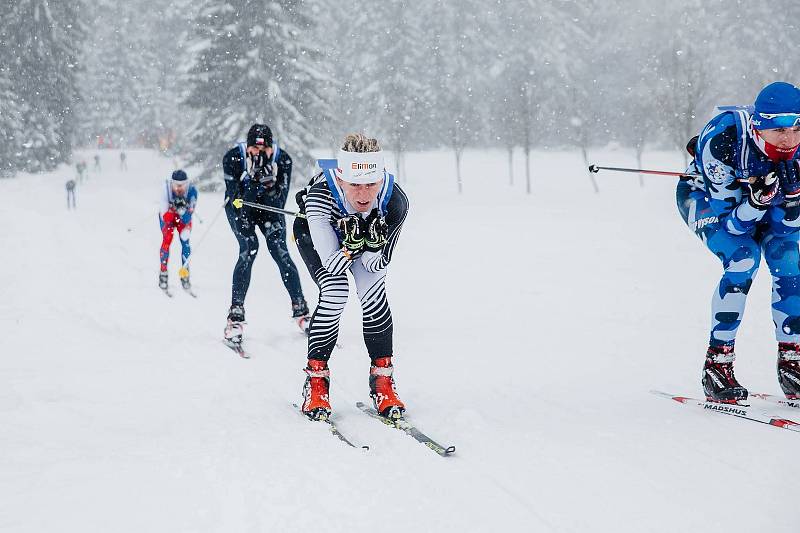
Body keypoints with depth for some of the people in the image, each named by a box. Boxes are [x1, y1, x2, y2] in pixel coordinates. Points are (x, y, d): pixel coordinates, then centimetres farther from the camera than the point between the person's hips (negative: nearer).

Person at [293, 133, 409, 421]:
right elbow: (332, 265, -36)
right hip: (316, 232, -2)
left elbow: (377, 265, -25)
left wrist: (374, 244, -42)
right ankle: (316, 379, -7)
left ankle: (382, 380, -6)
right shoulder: (320, 195, -42)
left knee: (373, 292, -20)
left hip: (371, 230, 2)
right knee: (334, 293, -23)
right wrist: (351, 247, -51)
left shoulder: (395, 202, -37)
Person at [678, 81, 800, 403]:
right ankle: (717, 365, -18)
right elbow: (731, 222, -32)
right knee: (744, 257, -27)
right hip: (704, 198, -4)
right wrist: (756, 201, -50)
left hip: (760, 200, 4)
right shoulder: (723, 140, -39)